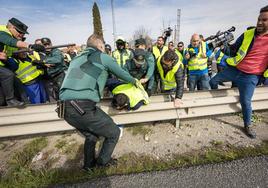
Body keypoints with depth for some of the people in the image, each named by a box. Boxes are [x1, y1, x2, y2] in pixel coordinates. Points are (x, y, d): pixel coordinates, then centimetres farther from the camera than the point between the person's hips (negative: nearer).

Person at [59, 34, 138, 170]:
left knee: (91, 135, 31)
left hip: (64, 108, 8)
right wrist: (134, 81, 35)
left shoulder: (77, 59, 23)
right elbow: (122, 74, 16)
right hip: (83, 107, -8)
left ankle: (89, 165, 47)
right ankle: (103, 162, 34)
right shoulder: (103, 57, 5)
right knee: (114, 133, 15)